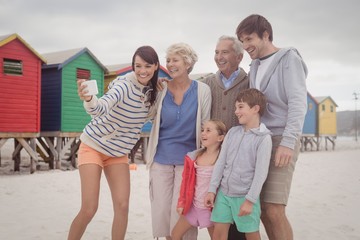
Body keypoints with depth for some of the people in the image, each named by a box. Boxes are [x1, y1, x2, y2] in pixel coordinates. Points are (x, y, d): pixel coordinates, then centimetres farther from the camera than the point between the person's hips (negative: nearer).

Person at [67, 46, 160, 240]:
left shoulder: (152, 90, -4)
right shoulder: (125, 84, -24)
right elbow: (103, 106, -44)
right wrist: (89, 100, -64)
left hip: (118, 153, 6)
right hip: (93, 146, -5)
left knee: (122, 206, -3)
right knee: (89, 209, -9)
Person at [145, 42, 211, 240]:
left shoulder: (202, 90, -5)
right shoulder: (160, 89, -2)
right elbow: (152, 120, 9)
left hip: (187, 158, -2)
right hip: (161, 157, 2)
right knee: (161, 209, 6)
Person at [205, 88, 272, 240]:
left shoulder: (263, 138, -10)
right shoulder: (232, 132, 7)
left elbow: (261, 173, -13)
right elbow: (220, 162, 7)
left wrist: (250, 200, -16)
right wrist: (212, 190, 3)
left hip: (245, 196, -5)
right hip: (224, 193, 5)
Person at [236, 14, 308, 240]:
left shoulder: (289, 59, -2)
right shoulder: (255, 65, 18)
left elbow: (298, 103, -12)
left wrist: (288, 142, -22)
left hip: (281, 139, -7)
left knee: (274, 210, -13)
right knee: (262, 208, 4)